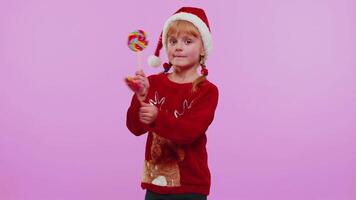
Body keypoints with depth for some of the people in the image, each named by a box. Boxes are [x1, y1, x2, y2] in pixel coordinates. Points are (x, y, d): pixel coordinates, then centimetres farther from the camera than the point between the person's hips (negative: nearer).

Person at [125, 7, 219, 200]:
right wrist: (141, 98, -21)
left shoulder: (207, 90, -9)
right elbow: (136, 128, -5)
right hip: (155, 180, 4)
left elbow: (191, 132, -21)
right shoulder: (153, 82, 3)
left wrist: (158, 118, -35)